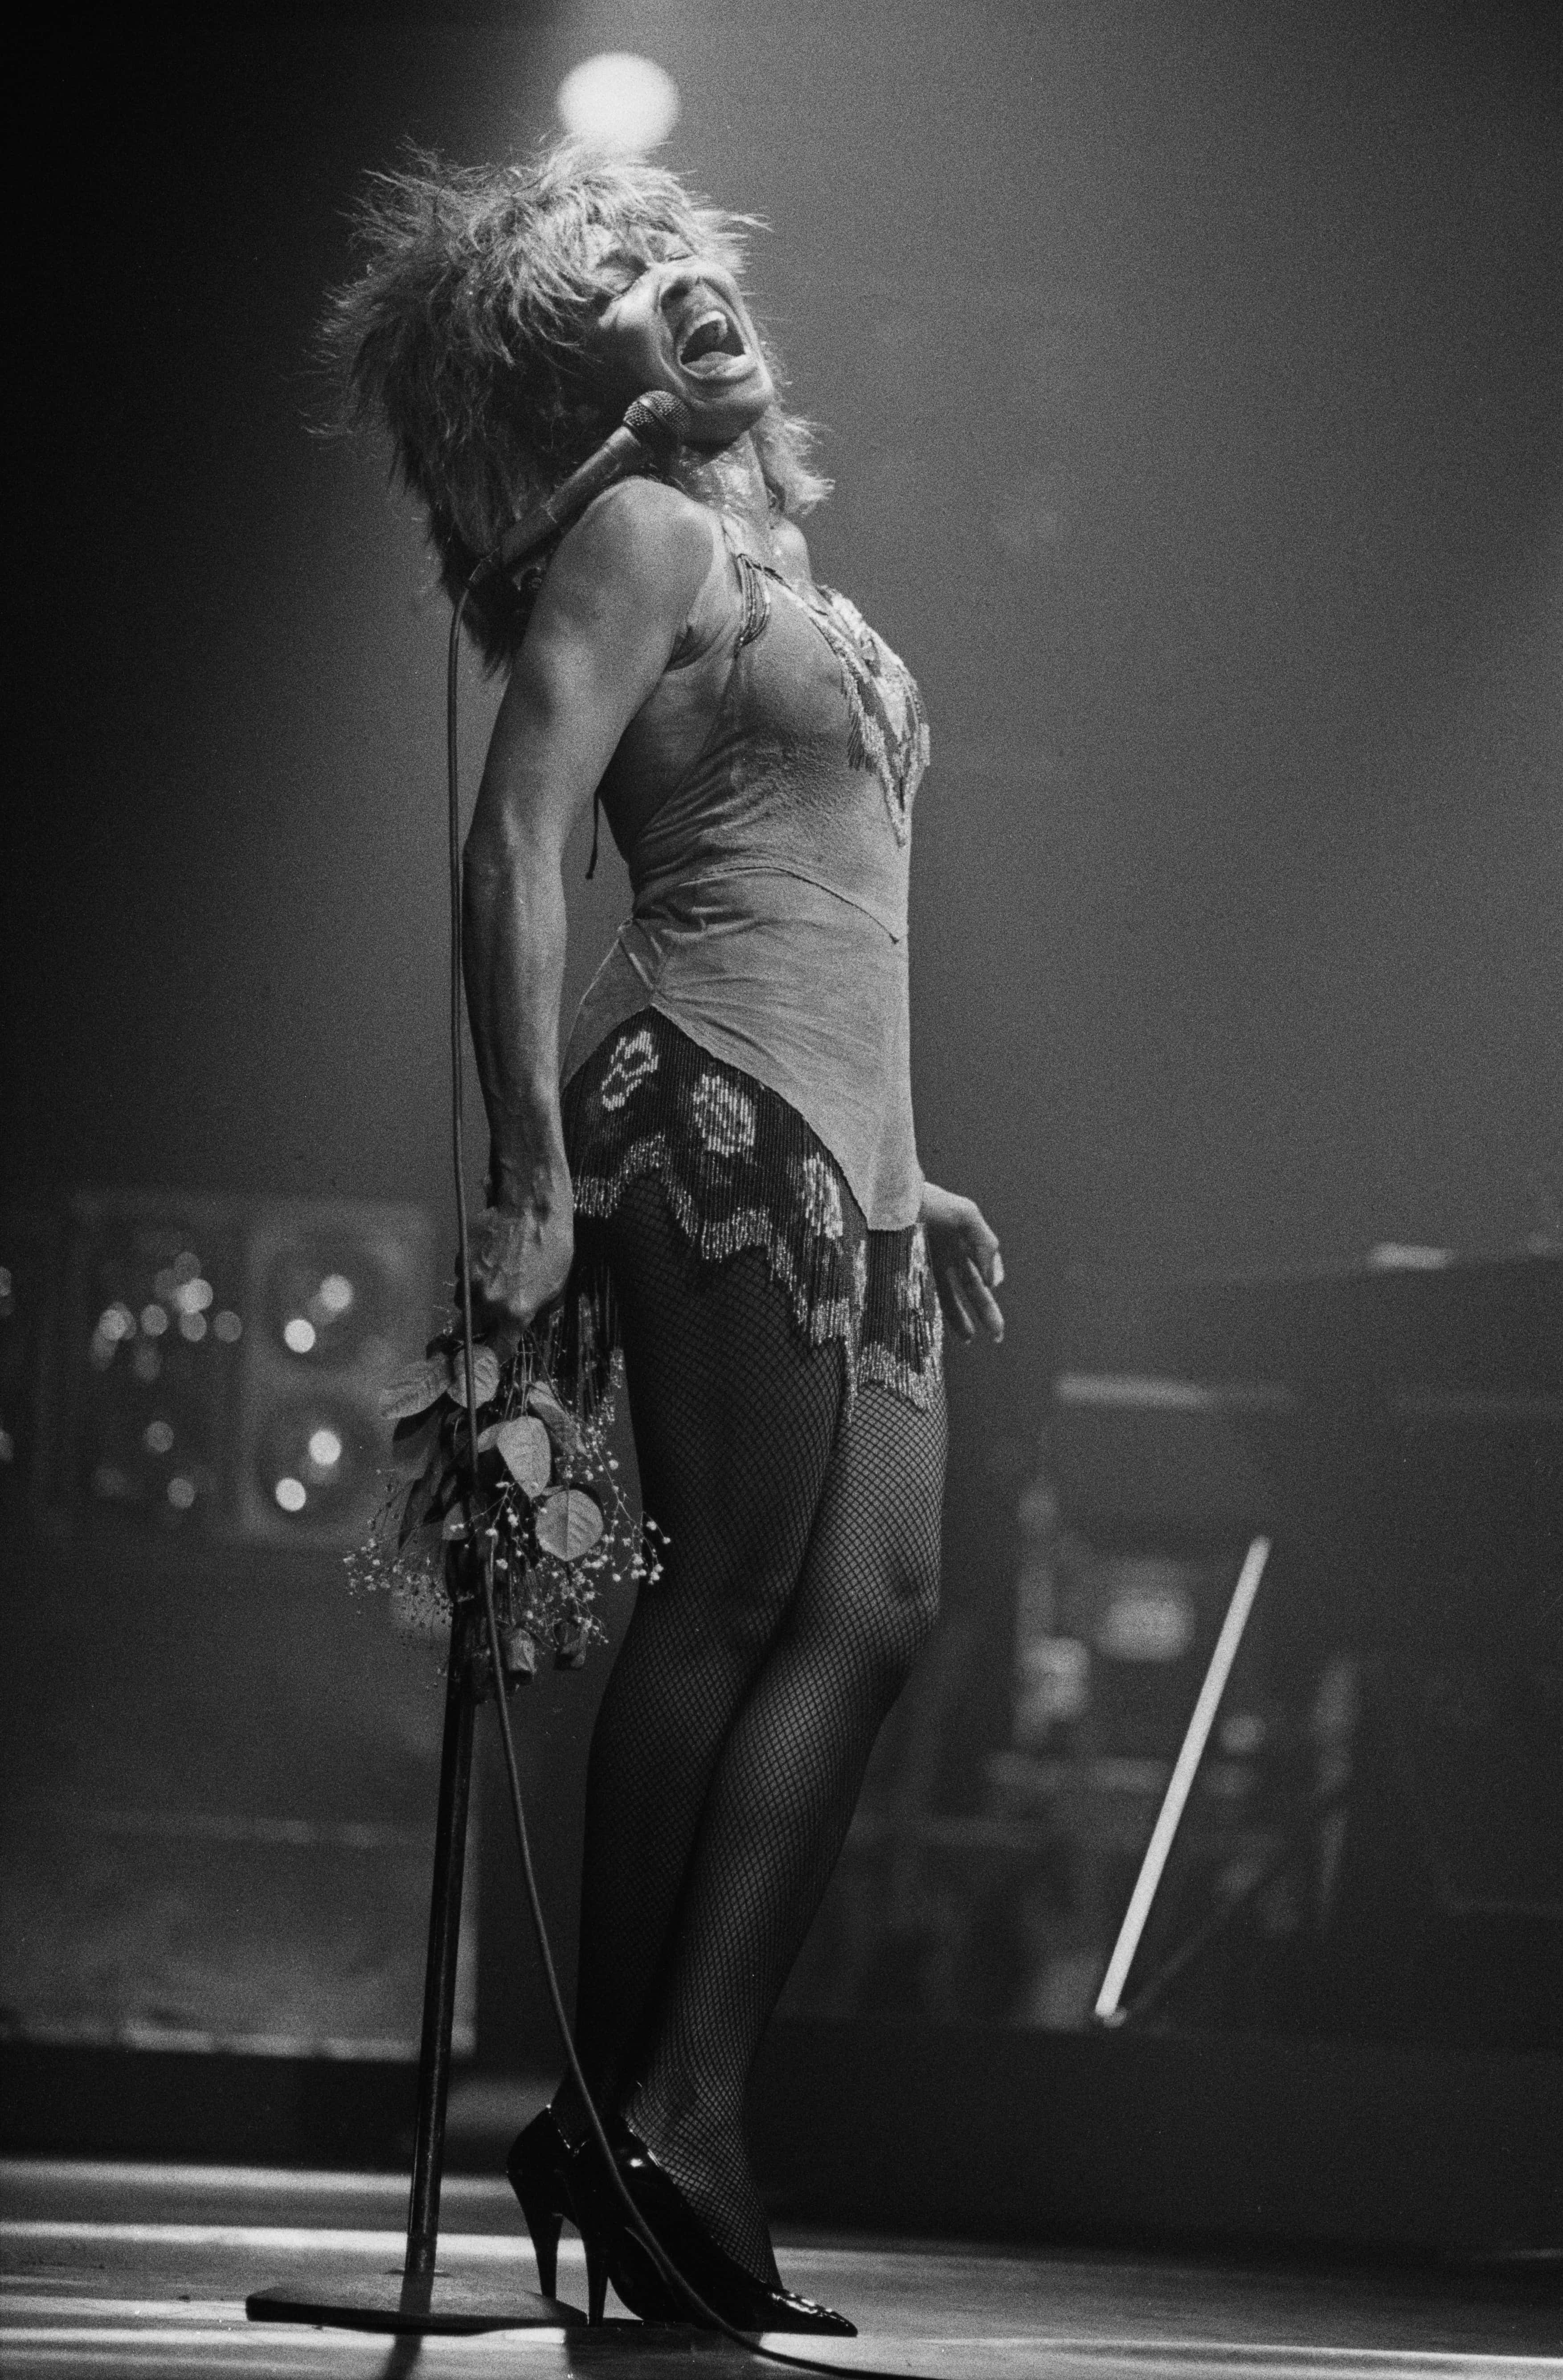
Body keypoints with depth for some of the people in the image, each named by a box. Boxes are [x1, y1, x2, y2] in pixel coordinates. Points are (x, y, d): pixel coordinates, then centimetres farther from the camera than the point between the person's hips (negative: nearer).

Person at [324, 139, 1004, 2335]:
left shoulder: (767, 567, 27)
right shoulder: (637, 538, 0)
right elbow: (515, 847, -12)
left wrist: (905, 1175, 27)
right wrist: (532, 1170, -21)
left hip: (842, 1135, 9)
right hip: (715, 1096, -9)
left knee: (872, 1610, -2)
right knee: (735, 1590, -11)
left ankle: (688, 2111, -5)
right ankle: (614, 2111, -7)